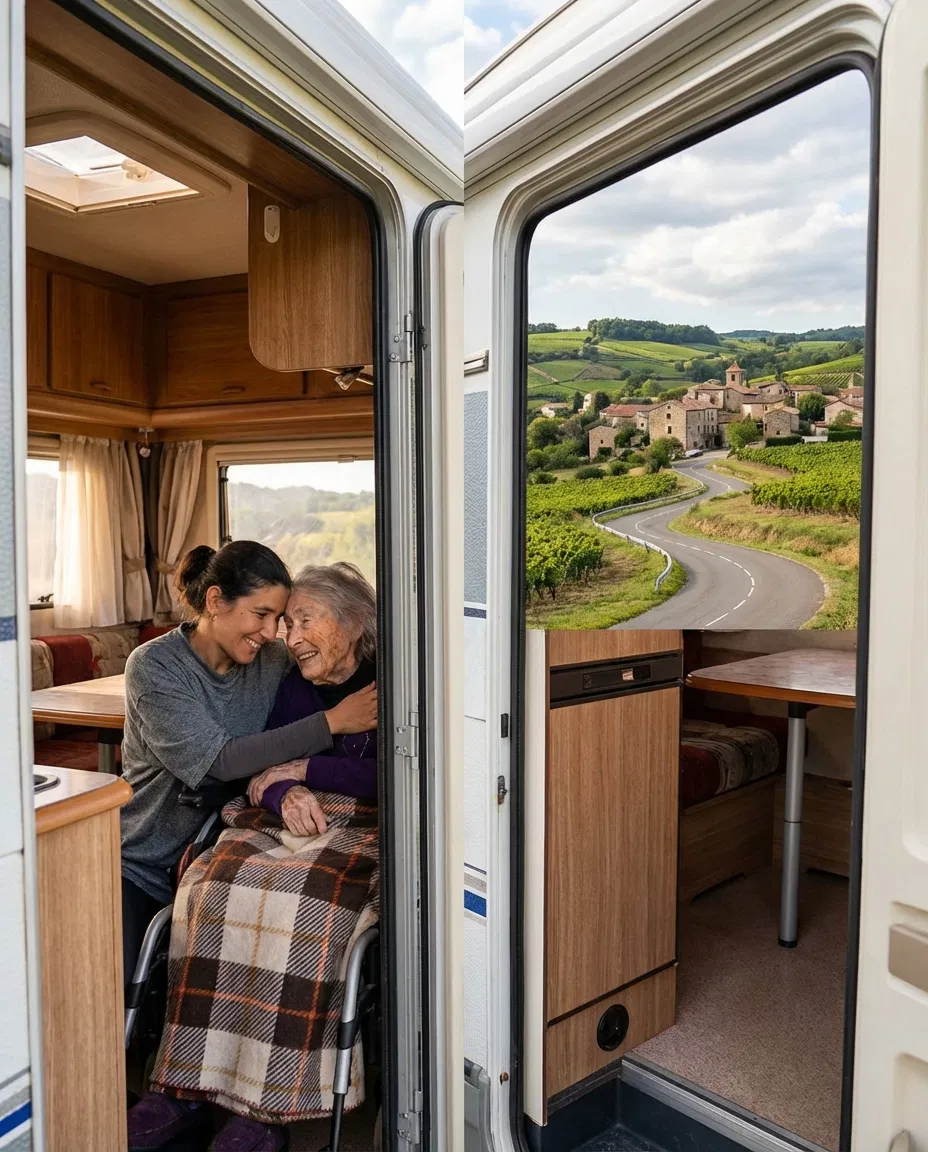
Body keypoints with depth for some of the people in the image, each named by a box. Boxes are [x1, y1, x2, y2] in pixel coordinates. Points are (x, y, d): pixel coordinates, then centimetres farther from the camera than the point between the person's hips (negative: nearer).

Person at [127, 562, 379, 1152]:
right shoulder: (294, 684, 16)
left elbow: (391, 778, -13)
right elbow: (261, 768, 11)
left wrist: (303, 769, -7)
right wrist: (285, 795, -13)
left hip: (364, 830, -5)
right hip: (289, 822, 5)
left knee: (305, 903, -34)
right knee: (211, 884, -24)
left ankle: (271, 1104, -20)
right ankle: (190, 1086, -16)